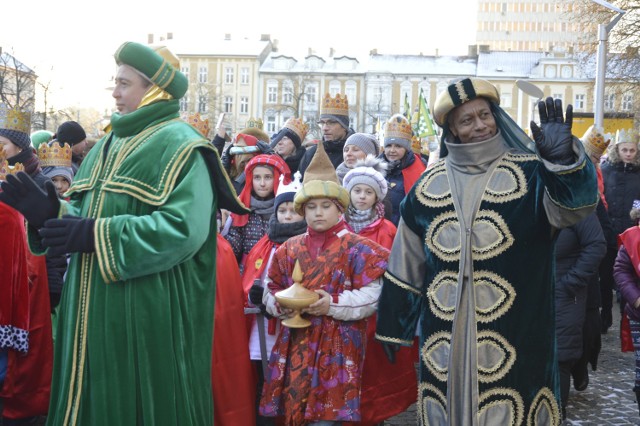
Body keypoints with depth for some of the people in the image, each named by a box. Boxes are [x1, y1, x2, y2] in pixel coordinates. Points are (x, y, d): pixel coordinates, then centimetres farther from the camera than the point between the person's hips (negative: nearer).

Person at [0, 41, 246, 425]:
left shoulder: (180, 147, -11)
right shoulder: (110, 145, 15)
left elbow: (184, 228, -24)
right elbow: (92, 218, 17)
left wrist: (95, 236, -25)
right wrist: (49, 211, -3)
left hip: (149, 314, -8)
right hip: (98, 311, 8)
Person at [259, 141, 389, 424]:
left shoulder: (356, 248, -2)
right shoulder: (289, 249, 12)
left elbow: (372, 295, -9)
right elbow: (271, 291, 16)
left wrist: (333, 304, -18)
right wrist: (281, 305, -6)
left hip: (337, 347, -4)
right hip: (295, 346, 5)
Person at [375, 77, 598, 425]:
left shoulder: (530, 172, -2)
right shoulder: (429, 184, 7)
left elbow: (574, 204, -23)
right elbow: (406, 264, 14)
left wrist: (563, 157, -42)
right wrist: (392, 325, 17)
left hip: (514, 339, -3)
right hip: (442, 341, 3)